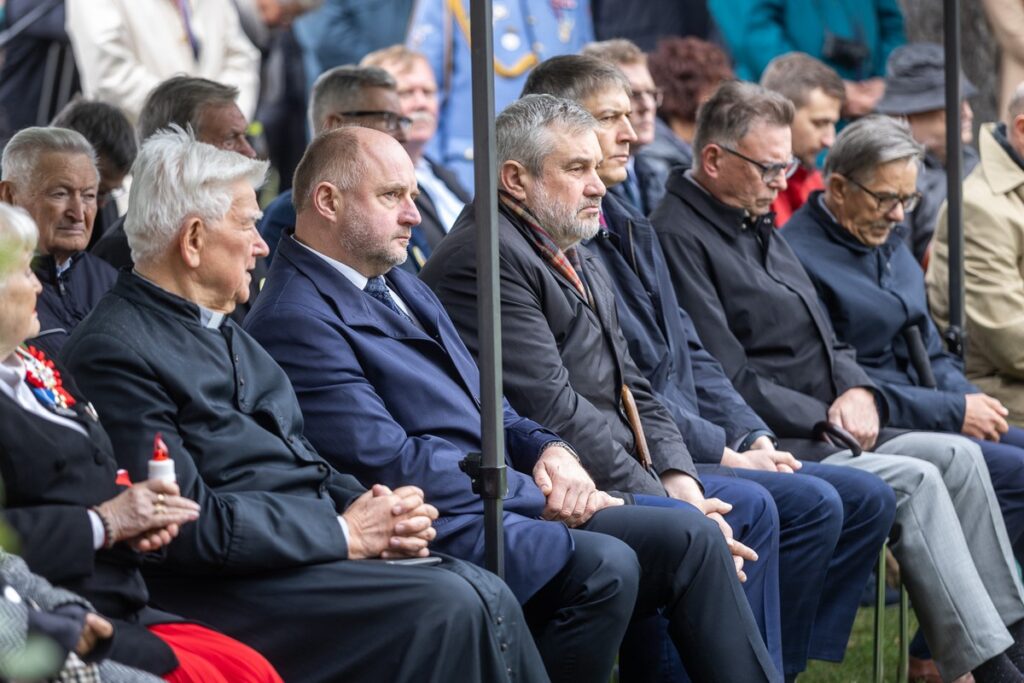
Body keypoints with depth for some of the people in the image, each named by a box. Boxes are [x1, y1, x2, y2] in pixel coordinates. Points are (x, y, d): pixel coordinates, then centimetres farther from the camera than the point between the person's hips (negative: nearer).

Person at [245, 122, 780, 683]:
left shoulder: (400, 286, 20)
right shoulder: (294, 321, -12)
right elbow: (390, 462, -18)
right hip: (441, 531, -10)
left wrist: (547, 450, 1)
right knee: (603, 564, -29)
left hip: (501, 501, 10)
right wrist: (536, 497, -14)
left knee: (689, 536, -3)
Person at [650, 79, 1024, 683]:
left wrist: (857, 390, 2)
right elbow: (727, 378, -18)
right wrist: (822, 419, -14)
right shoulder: (677, 237, -12)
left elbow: (825, 339, 24)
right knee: (915, 481, -22)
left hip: (824, 429, 10)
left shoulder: (761, 227, 21)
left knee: (958, 457, -5)